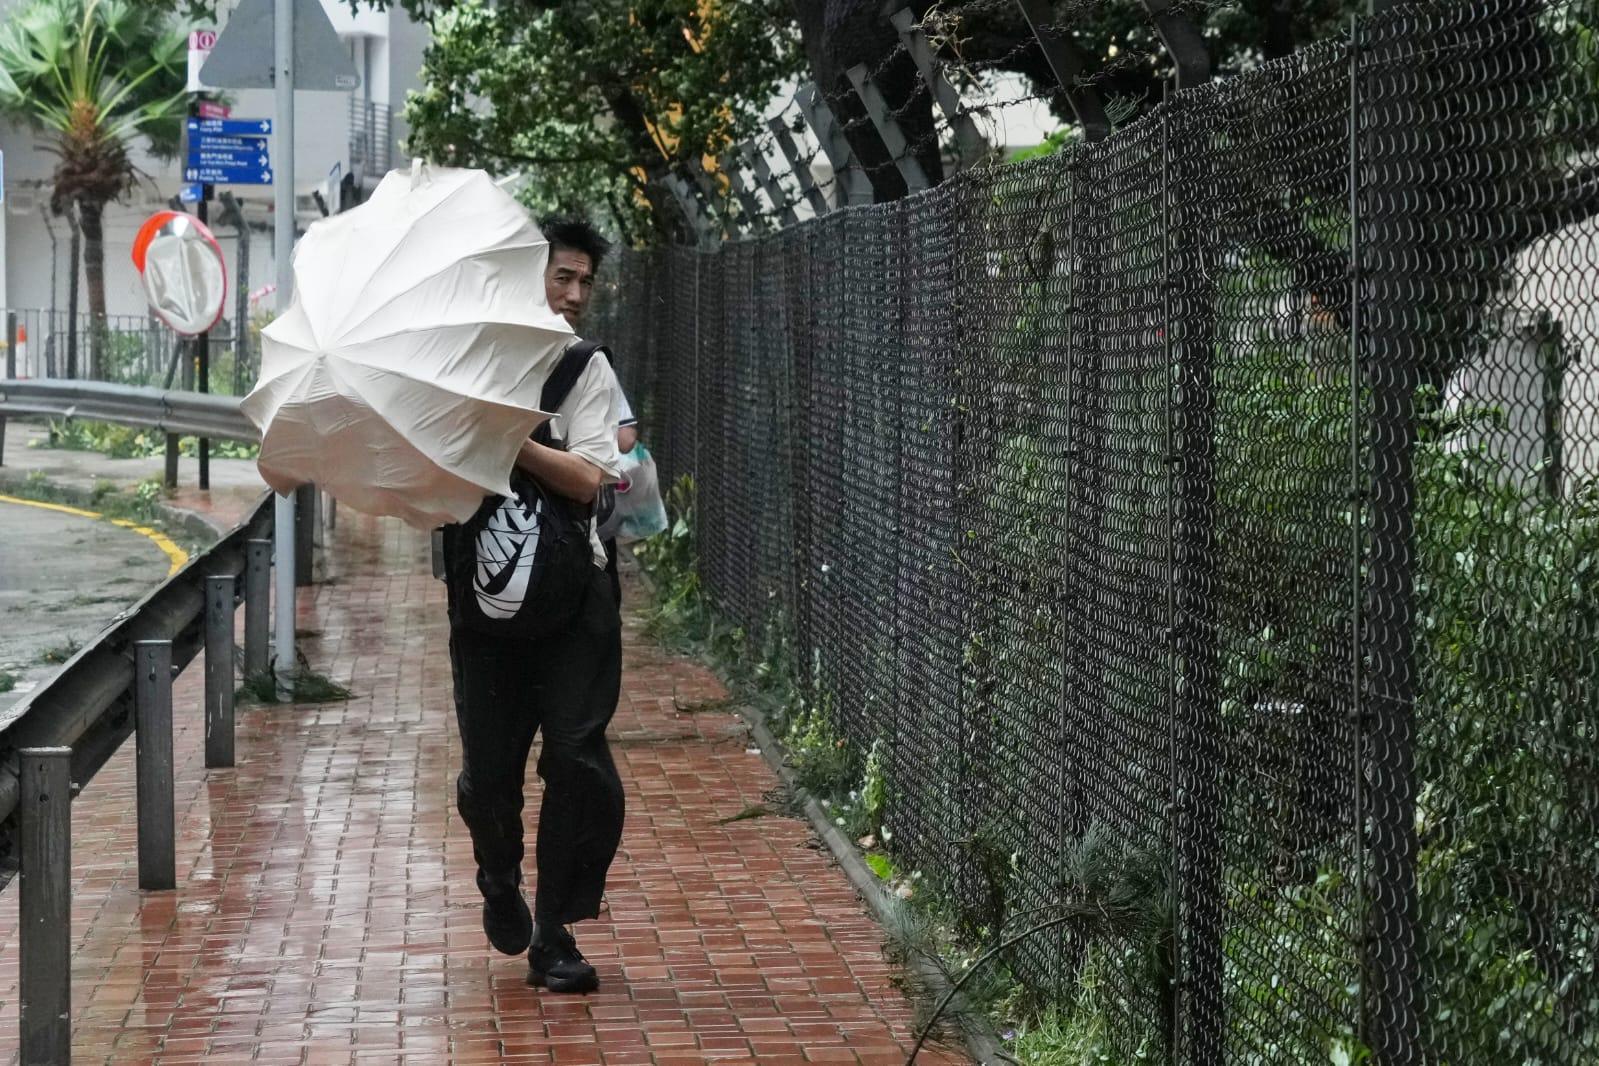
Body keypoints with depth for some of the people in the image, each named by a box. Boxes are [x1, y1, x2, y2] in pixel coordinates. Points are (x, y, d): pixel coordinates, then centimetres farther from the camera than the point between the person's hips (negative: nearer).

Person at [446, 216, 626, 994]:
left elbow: (586, 479, -12)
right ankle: (501, 885, 35)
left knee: (579, 765, -7)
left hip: (571, 592, 0)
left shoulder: (587, 370, 3)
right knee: (487, 769, 3)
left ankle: (553, 935, 6)